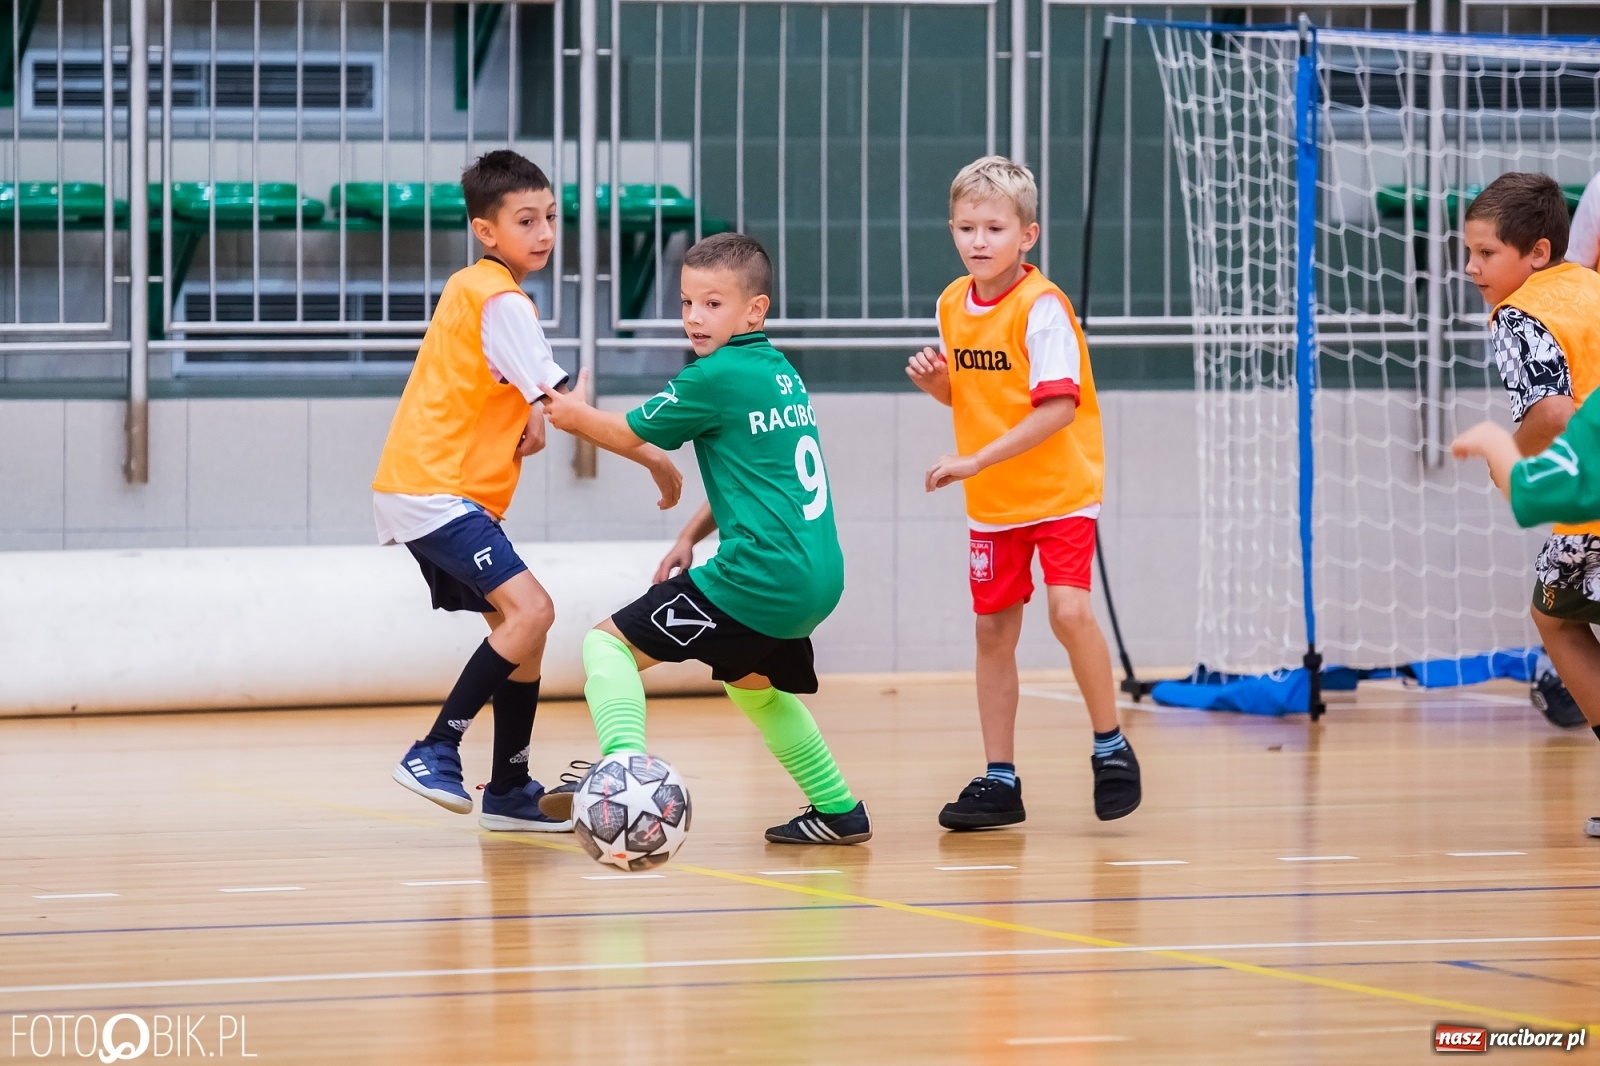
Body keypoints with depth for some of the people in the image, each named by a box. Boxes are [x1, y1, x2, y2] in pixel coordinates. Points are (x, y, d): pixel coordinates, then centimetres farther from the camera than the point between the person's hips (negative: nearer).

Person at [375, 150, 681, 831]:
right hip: (436, 491, -10)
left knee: (521, 625, 12)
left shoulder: (468, 288, 16)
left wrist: (527, 416, 5)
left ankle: (510, 793, 17)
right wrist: (653, 459, -10)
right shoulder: (502, 301, -13)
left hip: (429, 489, 10)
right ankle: (434, 754, -19)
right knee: (530, 610, -22)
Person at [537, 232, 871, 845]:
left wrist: (575, 415, 18)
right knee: (753, 685, 34)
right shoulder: (779, 372, 15)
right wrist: (691, 536, 20)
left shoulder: (718, 376, -10)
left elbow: (630, 433, 1)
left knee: (609, 644, -6)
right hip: (818, 580, 9)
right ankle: (839, 811, 37)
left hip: (759, 580, -9)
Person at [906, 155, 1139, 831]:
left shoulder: (1040, 306, -18)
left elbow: (1059, 406, -26)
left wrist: (977, 460, -27)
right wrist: (935, 383, -6)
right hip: (991, 500, 7)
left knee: (1068, 609, -22)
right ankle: (1000, 781, 15)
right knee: (993, 629, 8)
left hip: (1060, 489, -7)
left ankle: (1110, 746, -4)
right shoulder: (952, 305, 4)